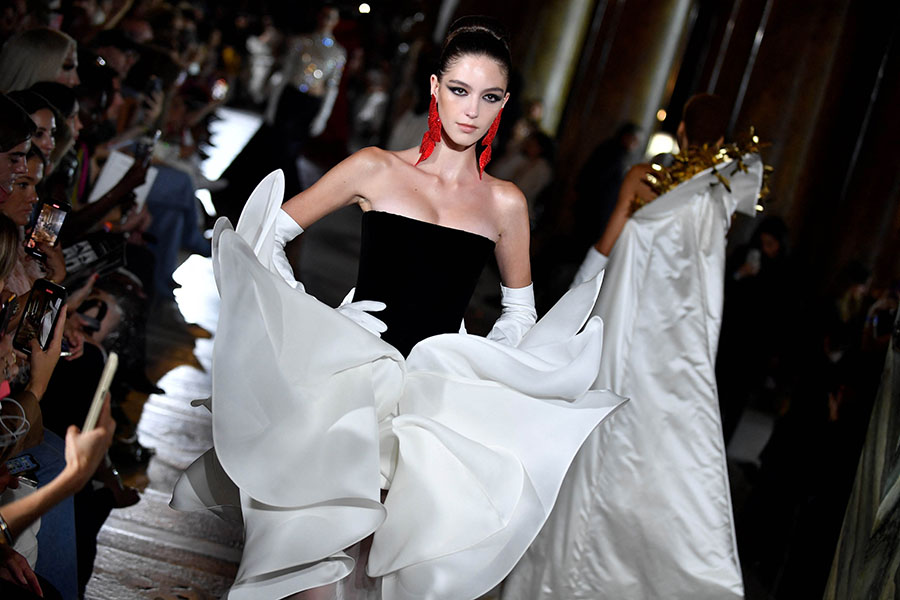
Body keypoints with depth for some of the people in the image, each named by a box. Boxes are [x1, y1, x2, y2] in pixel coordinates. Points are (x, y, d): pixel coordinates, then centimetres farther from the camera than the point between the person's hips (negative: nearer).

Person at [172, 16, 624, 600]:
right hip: (353, 368, -1)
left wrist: (483, 367, 7)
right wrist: (301, 314, -1)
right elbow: (269, 234, 9)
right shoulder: (377, 169, 2)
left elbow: (520, 312, 22)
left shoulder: (506, 202, 7)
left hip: (443, 388, 2)